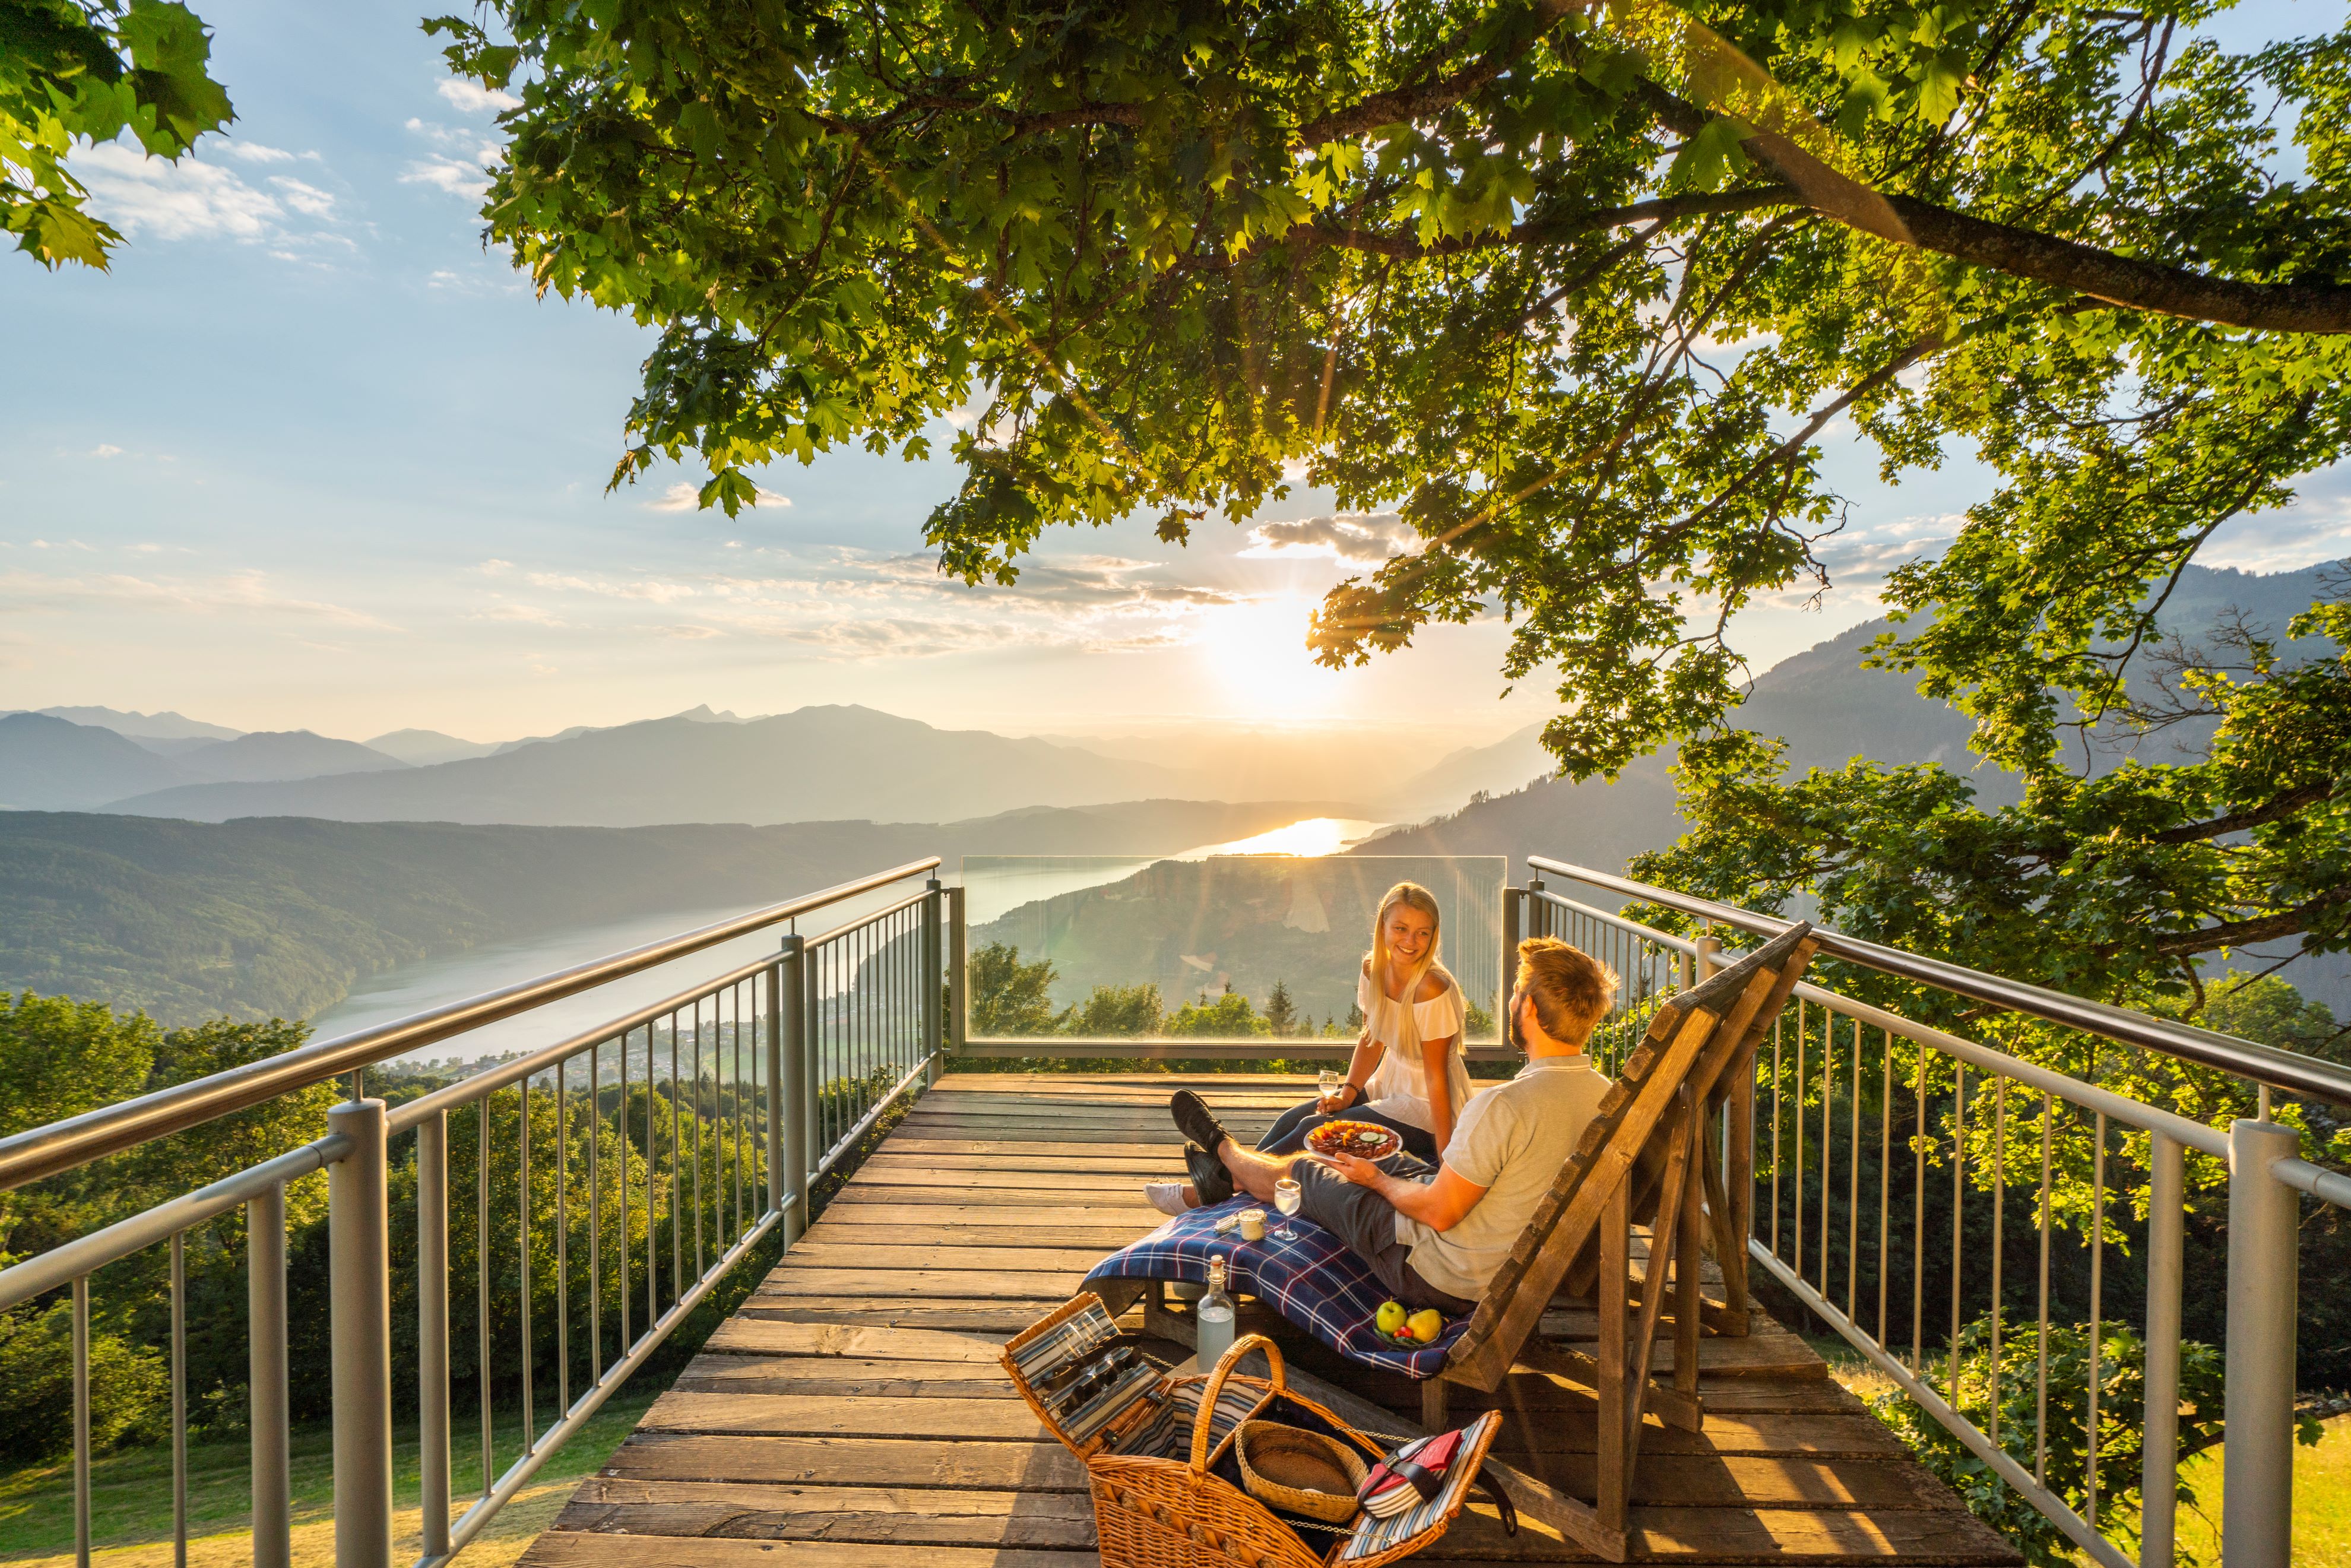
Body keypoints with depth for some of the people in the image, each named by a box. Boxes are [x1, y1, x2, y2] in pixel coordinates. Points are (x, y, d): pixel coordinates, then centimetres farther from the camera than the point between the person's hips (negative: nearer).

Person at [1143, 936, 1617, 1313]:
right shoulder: (1604, 1093, -7)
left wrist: (1376, 1180, -6)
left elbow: (1439, 1212, -26)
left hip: (1440, 1279, -7)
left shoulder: (1504, 1105, -34)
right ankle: (1222, 1179, 43)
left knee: (1303, 1174, 13)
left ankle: (1222, 1148, 47)